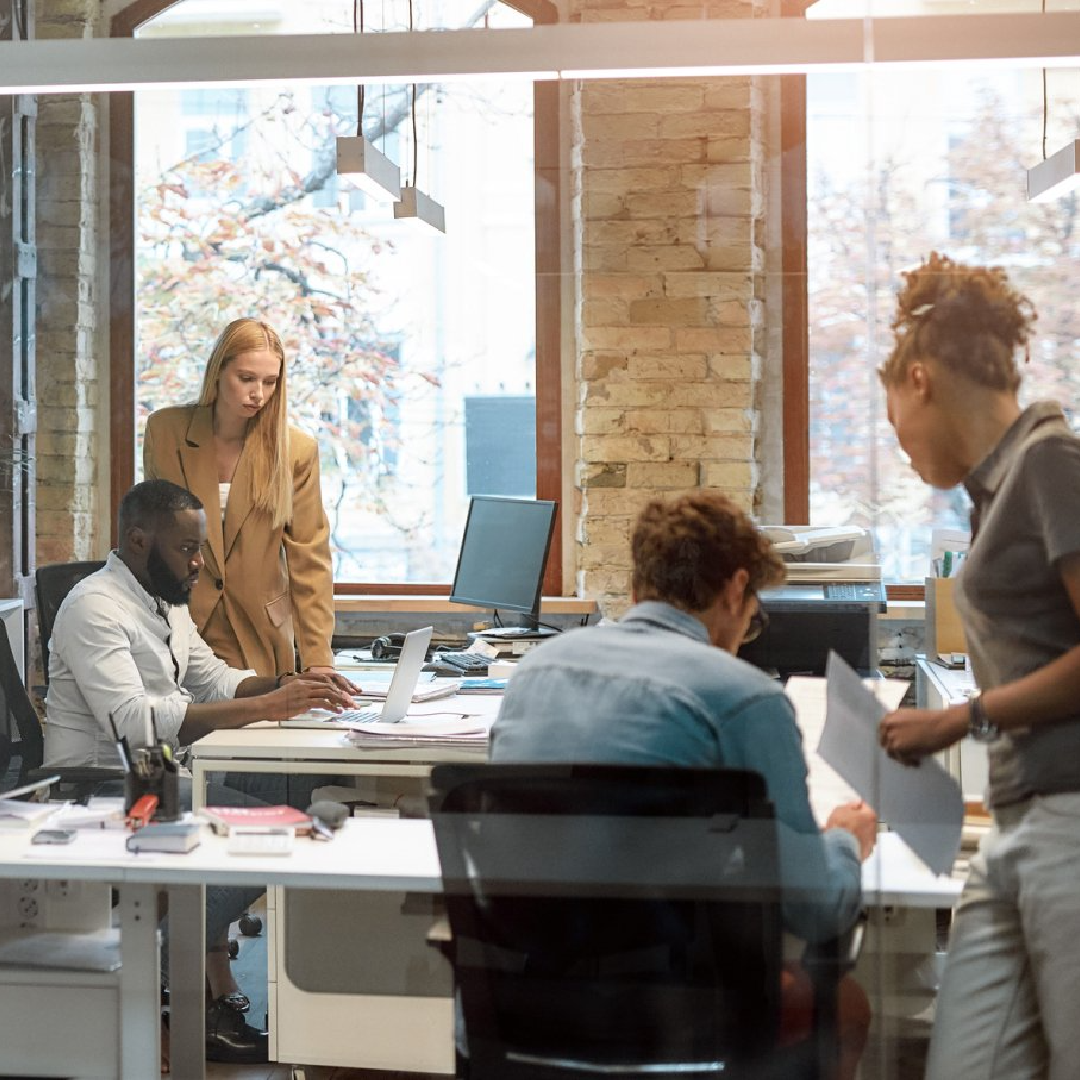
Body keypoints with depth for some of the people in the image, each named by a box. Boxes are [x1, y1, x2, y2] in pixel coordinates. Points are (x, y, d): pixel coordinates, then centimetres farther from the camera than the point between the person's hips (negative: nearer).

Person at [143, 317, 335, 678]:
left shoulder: (297, 450, -6)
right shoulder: (164, 429, -2)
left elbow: (309, 561, -7)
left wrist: (318, 661, -14)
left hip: (260, 636, 0)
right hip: (180, 627, 1)